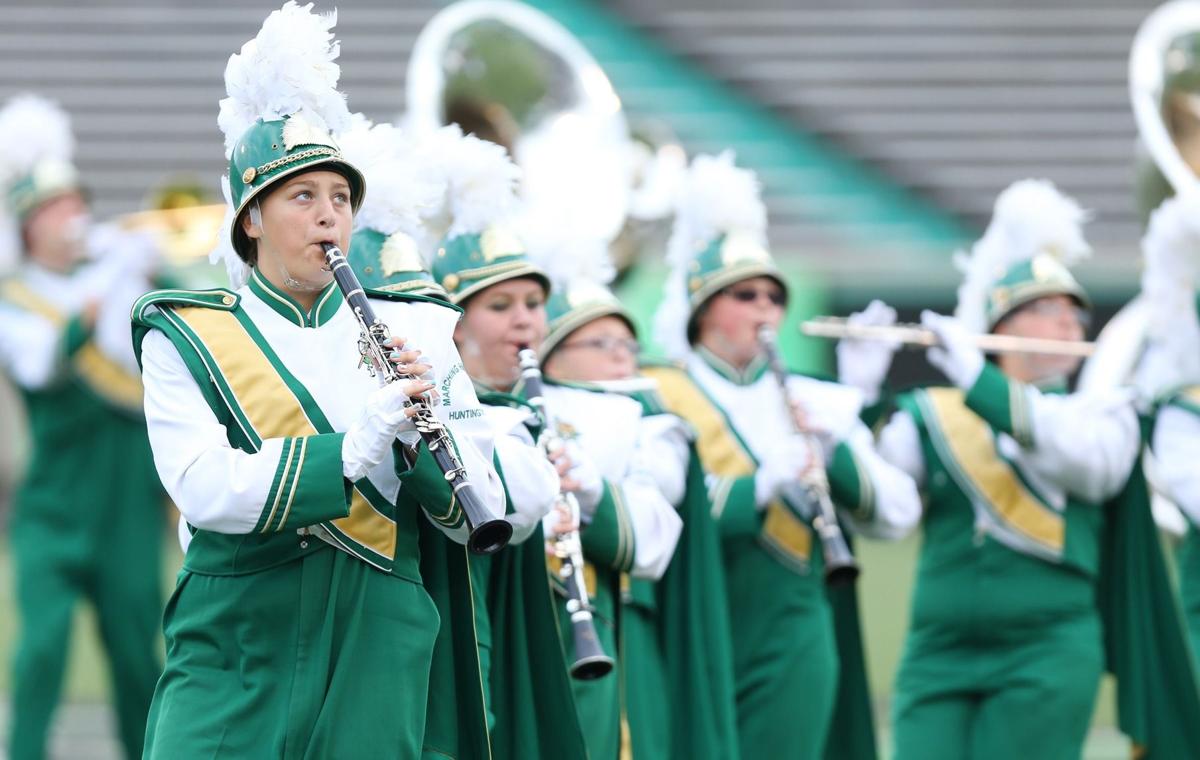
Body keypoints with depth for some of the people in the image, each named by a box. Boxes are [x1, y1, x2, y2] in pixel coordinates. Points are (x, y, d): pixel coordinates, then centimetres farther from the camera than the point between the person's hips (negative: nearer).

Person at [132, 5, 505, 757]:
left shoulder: (414, 333, 9)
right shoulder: (186, 337, 3)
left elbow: (481, 518, 5)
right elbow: (202, 488, -13)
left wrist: (425, 432, -15)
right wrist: (352, 449, -24)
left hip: (377, 662, 2)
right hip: (232, 658, -2)